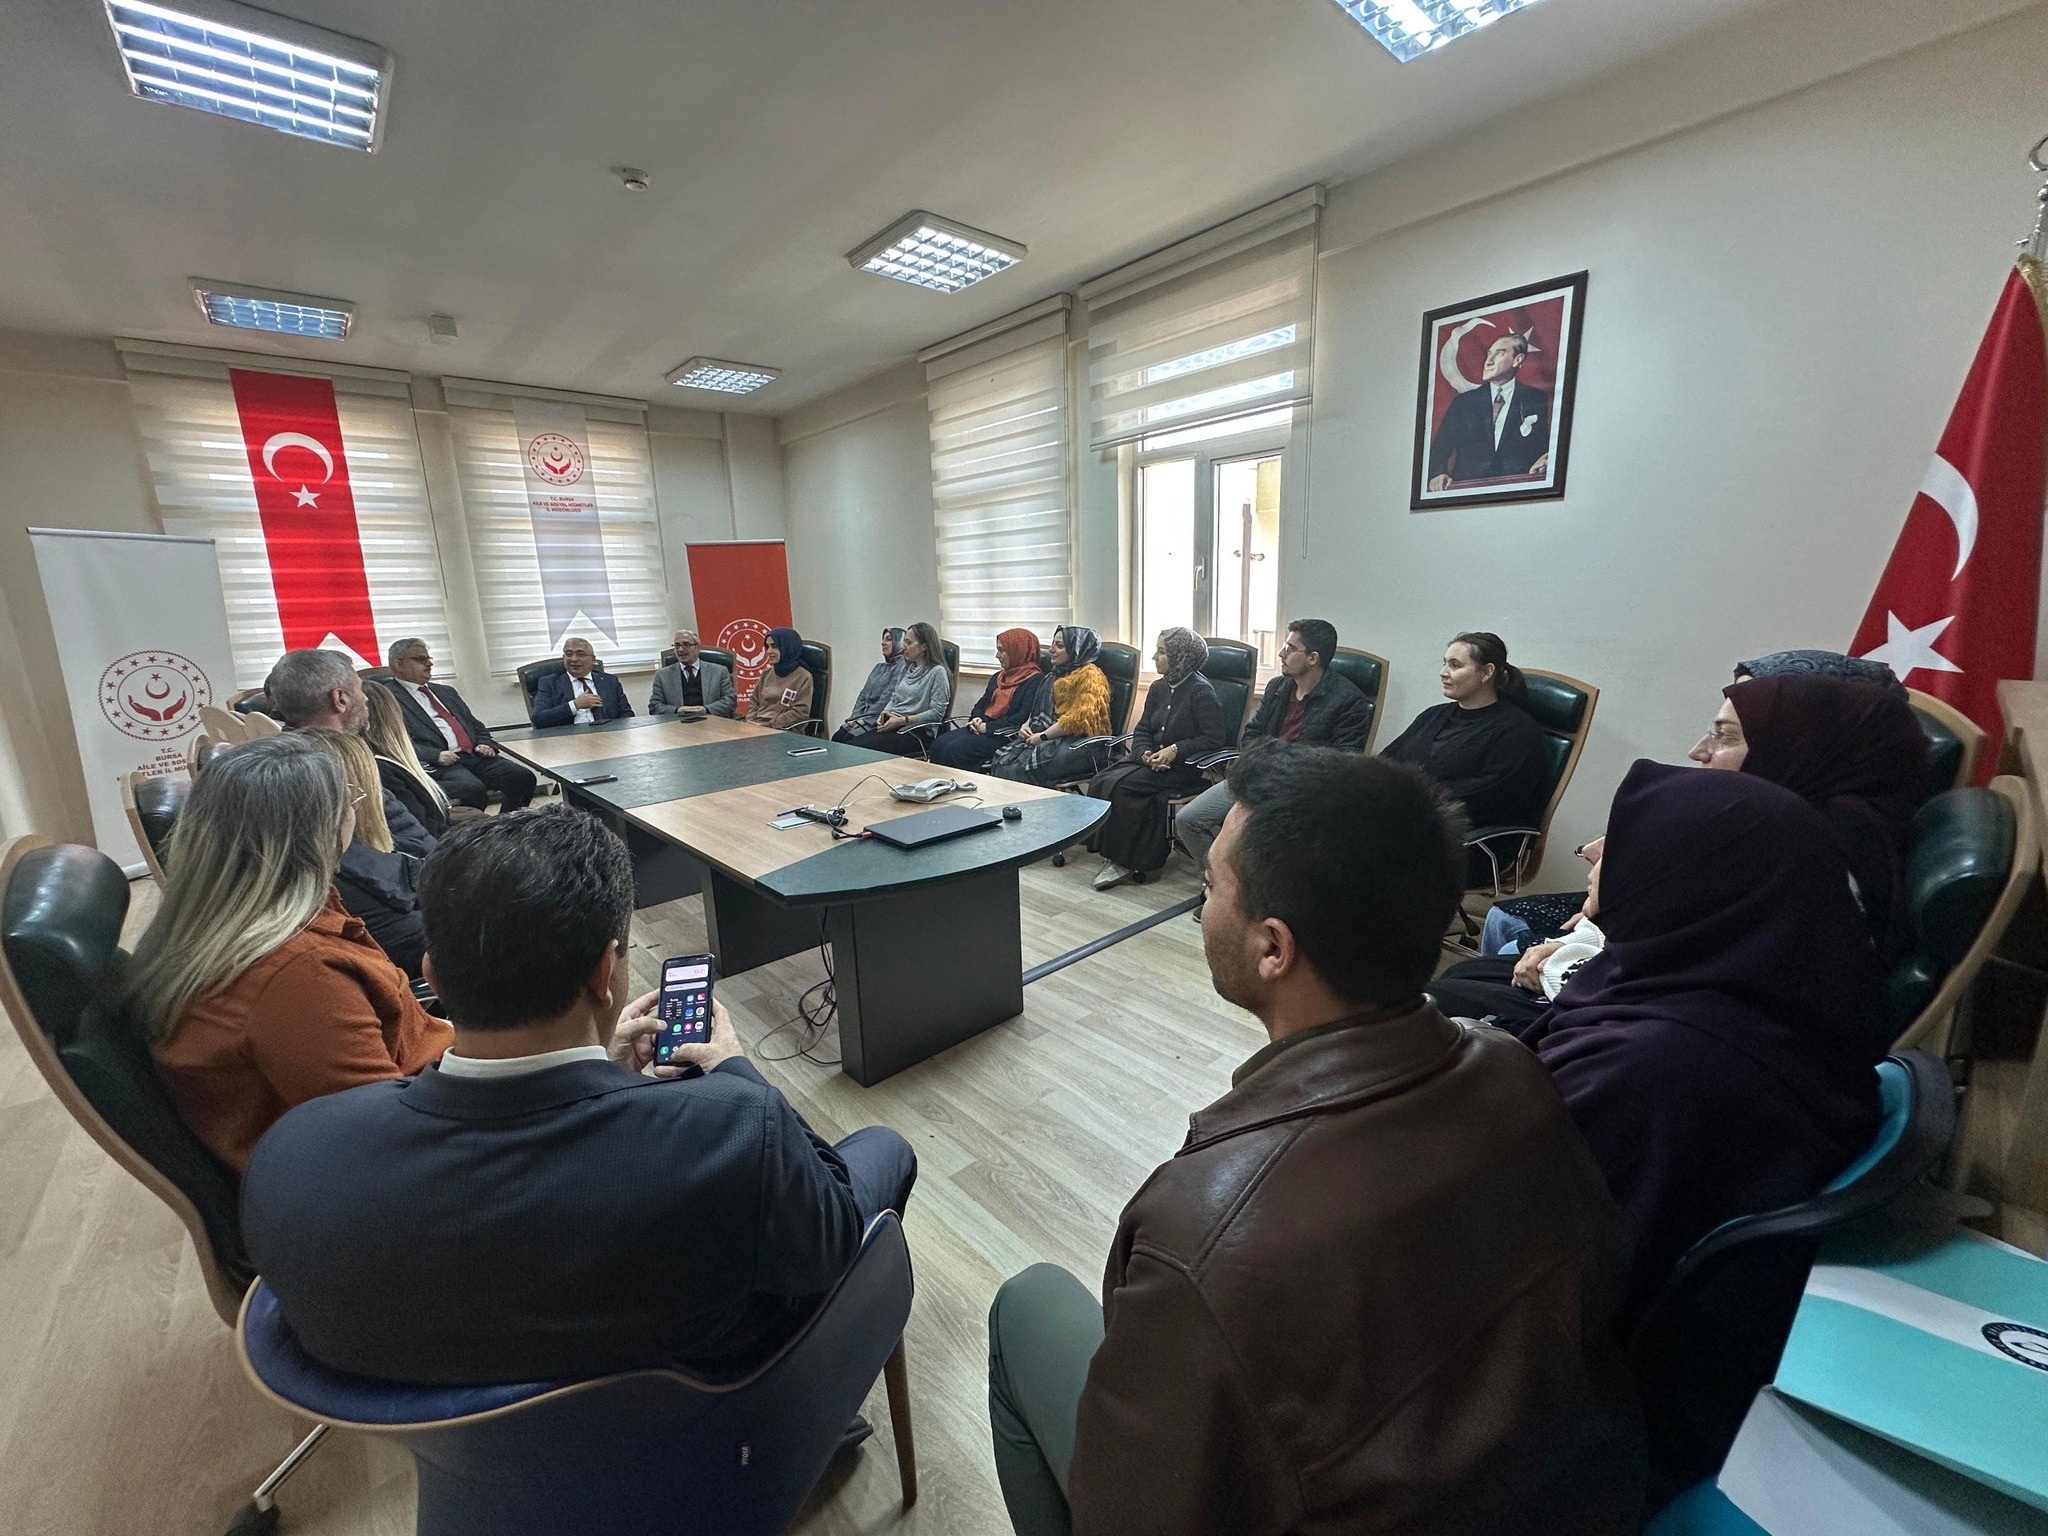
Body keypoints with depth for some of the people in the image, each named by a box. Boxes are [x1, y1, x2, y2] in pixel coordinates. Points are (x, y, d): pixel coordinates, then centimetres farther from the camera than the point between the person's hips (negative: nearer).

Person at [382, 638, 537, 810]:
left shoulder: (445, 691, 27)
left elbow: (477, 725, 29)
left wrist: (484, 744, 8)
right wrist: (435, 755, -20)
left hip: (474, 755, 6)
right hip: (437, 764, -6)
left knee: (524, 778, -18)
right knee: (473, 789, -36)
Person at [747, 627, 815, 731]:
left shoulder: (803, 677, -1)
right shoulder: (766, 673, 18)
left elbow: (800, 712, -8)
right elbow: (754, 702, 21)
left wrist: (769, 725, -13)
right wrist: (751, 722, 1)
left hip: (785, 731, -6)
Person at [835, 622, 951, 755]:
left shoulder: (937, 672, -7)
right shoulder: (906, 668, 19)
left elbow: (937, 713, -13)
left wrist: (902, 720, -17)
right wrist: (885, 713, 1)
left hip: (915, 733, -8)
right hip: (892, 725, 8)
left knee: (858, 747, -24)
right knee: (842, 737, -13)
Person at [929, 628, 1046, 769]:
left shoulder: (1035, 680, -7)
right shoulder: (999, 677, 21)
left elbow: (1024, 717, -17)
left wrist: (988, 727, -15)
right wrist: (976, 719, -1)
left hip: (1005, 735, -8)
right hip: (981, 728, 8)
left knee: (954, 750, -25)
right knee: (938, 745, -14)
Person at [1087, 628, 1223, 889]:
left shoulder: (1201, 691, -10)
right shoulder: (1158, 688, 13)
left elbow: (1213, 739, -13)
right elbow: (1142, 730, 13)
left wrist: (1175, 750, -20)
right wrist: (1145, 753, -8)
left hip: (1185, 767, -8)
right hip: (1153, 760, 8)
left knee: (1120, 785, -26)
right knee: (1100, 782, -16)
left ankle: (1123, 860, -12)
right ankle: (1113, 854, -12)